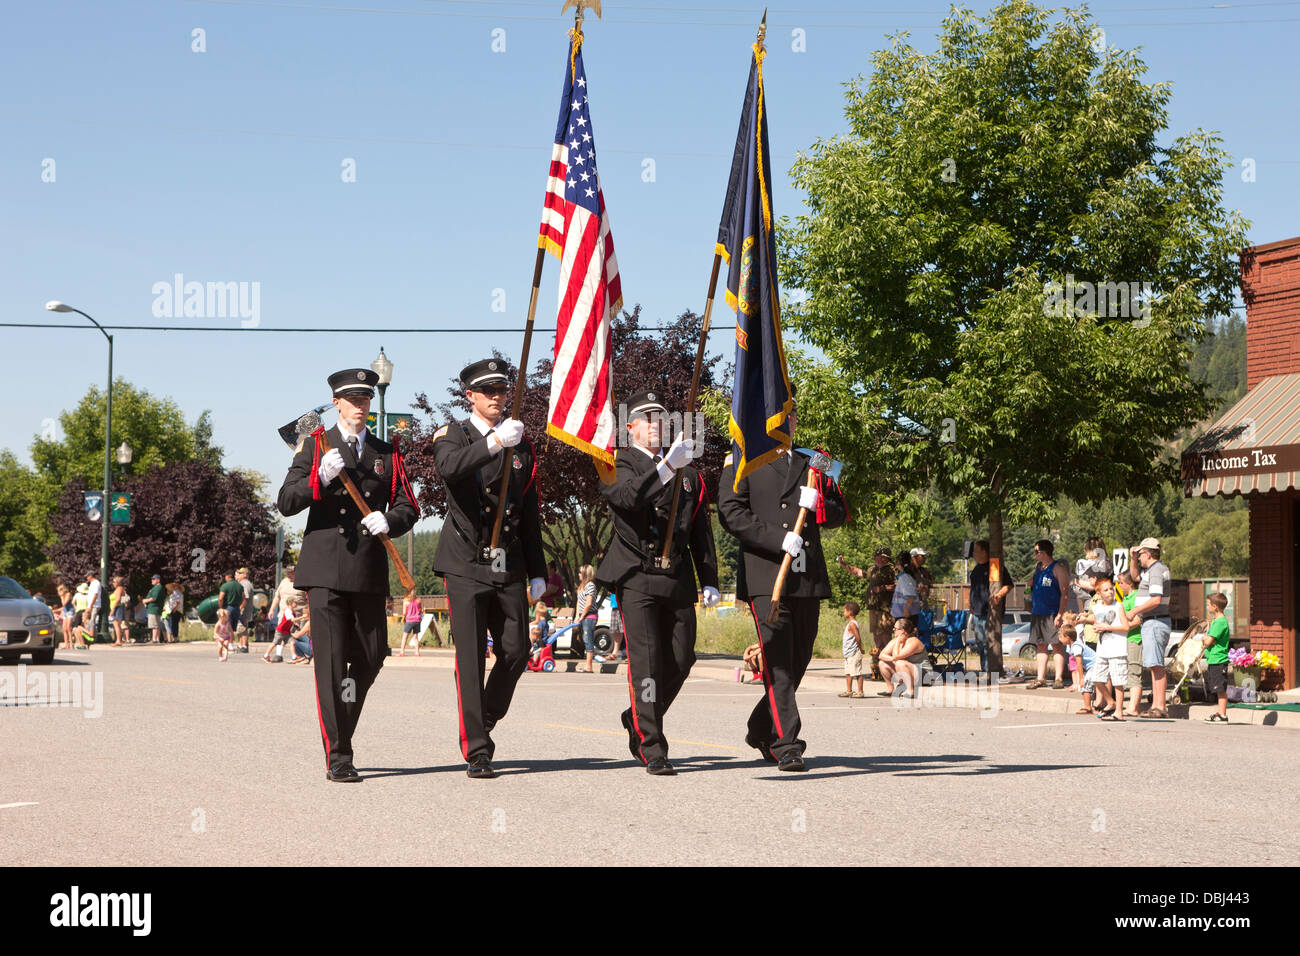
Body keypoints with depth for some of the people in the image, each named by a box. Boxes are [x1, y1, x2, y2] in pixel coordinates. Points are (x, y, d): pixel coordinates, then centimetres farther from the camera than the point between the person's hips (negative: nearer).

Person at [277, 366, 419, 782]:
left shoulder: (387, 454, 15)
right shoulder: (314, 446, 7)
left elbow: (409, 507, 12)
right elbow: (286, 503, 0)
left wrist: (389, 520, -11)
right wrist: (320, 478, -17)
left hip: (370, 571, 3)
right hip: (326, 568, -3)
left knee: (372, 656, 6)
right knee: (331, 661, -7)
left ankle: (339, 726, 30)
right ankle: (337, 757, -5)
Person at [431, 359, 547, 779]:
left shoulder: (522, 445, 13)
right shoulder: (453, 435, 0)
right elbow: (448, 467, -26)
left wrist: (537, 571, 14)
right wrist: (493, 443, -39)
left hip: (509, 567, 4)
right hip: (466, 563, -4)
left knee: (515, 652, 2)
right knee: (471, 659, -5)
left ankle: (481, 725, 25)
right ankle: (476, 751, -1)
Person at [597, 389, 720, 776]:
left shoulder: (688, 471, 18)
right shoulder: (617, 463, 2)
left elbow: (701, 530, 18)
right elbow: (628, 497, -21)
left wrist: (709, 580, 11)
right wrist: (667, 466, -32)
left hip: (678, 580, 5)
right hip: (637, 577, -5)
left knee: (680, 660, 5)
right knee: (646, 661, -9)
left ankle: (637, 719, 29)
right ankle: (652, 750, -6)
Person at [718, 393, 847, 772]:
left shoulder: (811, 465, 23)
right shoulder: (742, 462, 7)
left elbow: (841, 513, 22)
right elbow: (731, 513, -6)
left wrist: (817, 506, -2)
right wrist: (779, 539, -15)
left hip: (808, 577, 5)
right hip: (765, 576, -5)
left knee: (799, 659, 10)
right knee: (778, 661, -13)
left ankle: (760, 730, 28)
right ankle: (786, 744, -13)